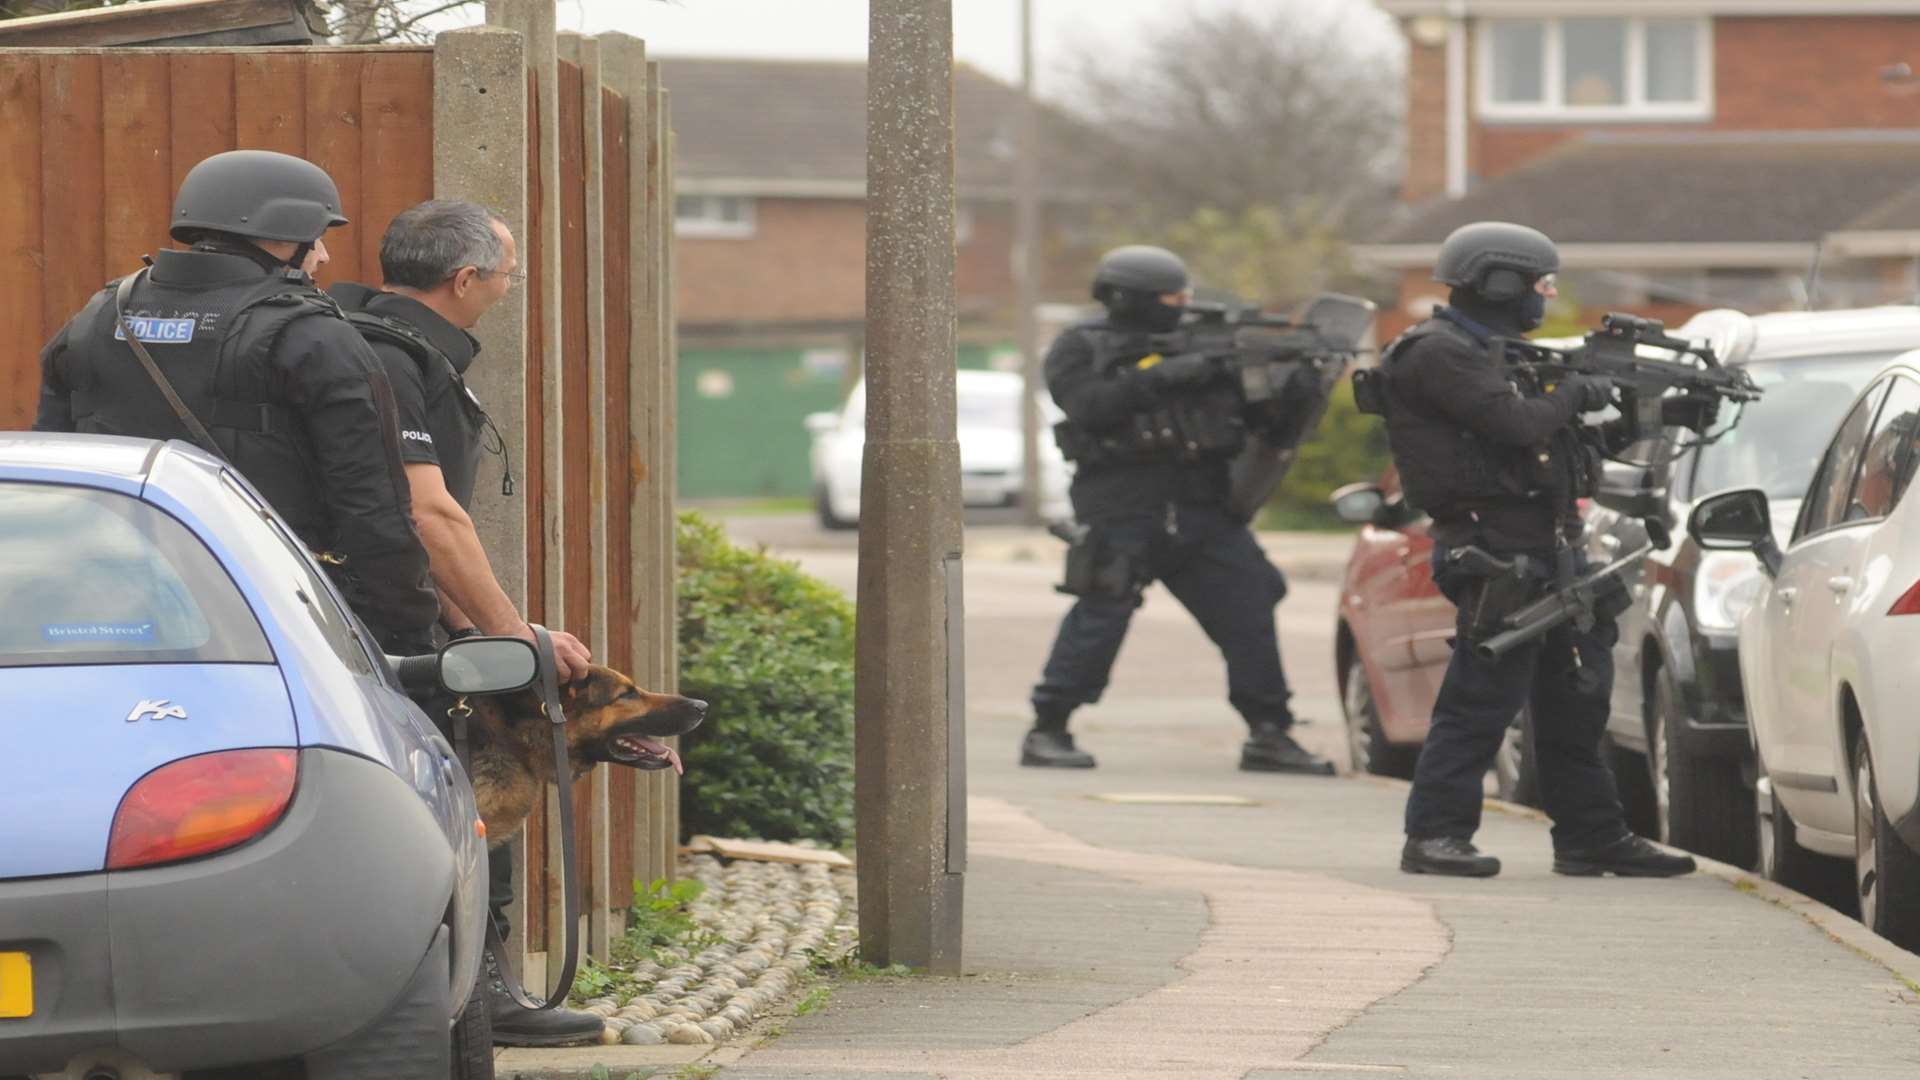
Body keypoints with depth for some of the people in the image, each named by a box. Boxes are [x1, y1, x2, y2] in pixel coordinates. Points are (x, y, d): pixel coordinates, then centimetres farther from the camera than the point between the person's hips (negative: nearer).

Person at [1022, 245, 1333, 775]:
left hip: (1201, 509, 5)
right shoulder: (1079, 348, 4)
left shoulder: (1194, 346, 19)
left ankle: (1270, 735, 7)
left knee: (1248, 608, -1)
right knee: (1102, 613, -12)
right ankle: (1047, 731, -3)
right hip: (1122, 507, -5)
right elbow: (1090, 405, -15)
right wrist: (1161, 378, -21)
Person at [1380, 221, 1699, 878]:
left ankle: (1592, 837, 17)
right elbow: (1518, 423, -22)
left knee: (1575, 701, 12)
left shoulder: (1493, 354, 21)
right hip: (1496, 555, -10)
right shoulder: (1438, 354, -11)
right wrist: (1576, 393, -3)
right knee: (1481, 701, -10)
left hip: (1544, 552, 10)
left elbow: (1577, 442, 23)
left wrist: (1657, 418, 16)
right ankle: (1434, 836, -5)